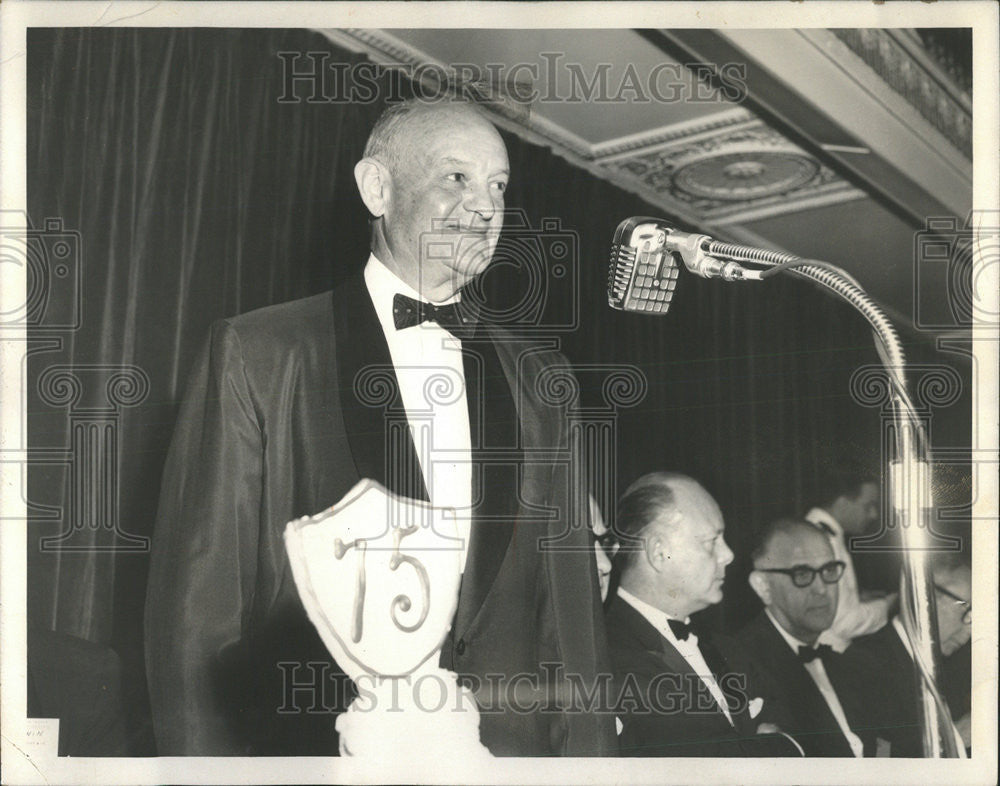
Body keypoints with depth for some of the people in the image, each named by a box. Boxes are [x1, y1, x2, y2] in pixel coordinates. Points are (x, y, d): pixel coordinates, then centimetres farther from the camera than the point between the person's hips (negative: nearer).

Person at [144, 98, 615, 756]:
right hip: (314, 750, -3)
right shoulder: (255, 355, -4)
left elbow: (571, 600, 8)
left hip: (510, 750, 4)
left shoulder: (538, 377, 8)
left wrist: (588, 752, 1)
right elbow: (196, 604, -6)